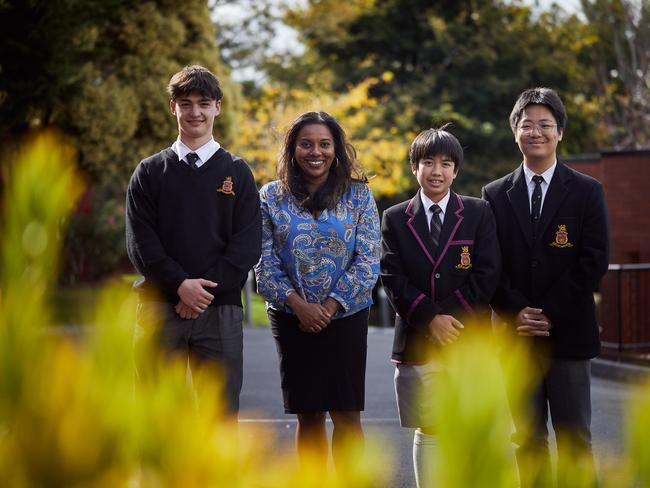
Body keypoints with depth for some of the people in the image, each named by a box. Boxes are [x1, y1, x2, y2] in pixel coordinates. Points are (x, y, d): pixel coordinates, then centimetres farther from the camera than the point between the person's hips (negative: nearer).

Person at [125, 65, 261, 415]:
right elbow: (140, 242, 1)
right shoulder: (150, 172, 10)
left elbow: (247, 244, 1)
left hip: (219, 310, 0)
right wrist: (181, 285, -13)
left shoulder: (237, 173, 10)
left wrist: (207, 287, -12)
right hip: (160, 307, 0)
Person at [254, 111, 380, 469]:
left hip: (346, 317, -1)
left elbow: (368, 259, -4)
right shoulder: (272, 197, 4)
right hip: (292, 320, 1)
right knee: (308, 417, 5)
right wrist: (298, 305, -12)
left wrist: (330, 306, -11)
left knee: (346, 416, -2)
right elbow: (264, 262, -1)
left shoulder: (358, 194, 2)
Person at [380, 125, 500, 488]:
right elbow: (393, 280, 0)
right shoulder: (395, 219, 9)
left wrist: (450, 317, -10)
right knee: (428, 432, 3)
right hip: (418, 345, 1)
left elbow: (486, 276, -2)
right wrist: (430, 319, -11)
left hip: (469, 340, -1)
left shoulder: (479, 213, 7)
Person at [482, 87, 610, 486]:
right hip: (517, 335, 2)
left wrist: (551, 314, -11)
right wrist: (517, 313, -10)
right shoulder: (496, 195, 9)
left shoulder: (588, 192, 3)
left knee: (574, 438, 1)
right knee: (529, 441, 5)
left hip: (568, 334, -2)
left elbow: (595, 260, -4)